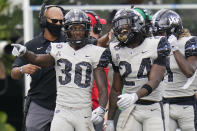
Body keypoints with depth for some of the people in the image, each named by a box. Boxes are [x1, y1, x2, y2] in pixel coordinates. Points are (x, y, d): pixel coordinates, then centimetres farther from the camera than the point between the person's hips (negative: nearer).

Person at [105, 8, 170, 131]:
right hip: (129, 110, 3)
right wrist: (110, 119, 14)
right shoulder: (118, 52, 8)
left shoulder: (155, 46, -6)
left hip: (153, 110, -3)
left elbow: (153, 82, -15)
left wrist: (135, 96, -34)